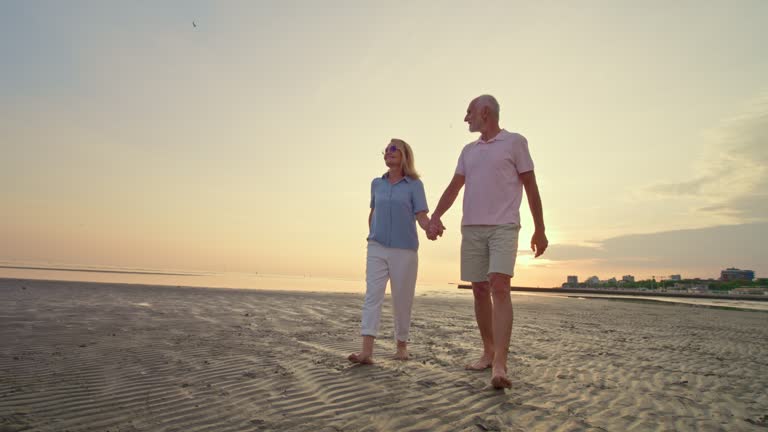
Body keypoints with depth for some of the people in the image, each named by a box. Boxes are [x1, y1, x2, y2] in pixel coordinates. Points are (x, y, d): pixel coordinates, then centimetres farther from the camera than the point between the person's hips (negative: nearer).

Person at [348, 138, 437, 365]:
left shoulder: (414, 184, 0)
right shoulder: (377, 183, 11)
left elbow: (421, 215, -8)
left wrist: (430, 228, -28)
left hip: (404, 250, -2)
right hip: (377, 248, 3)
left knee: (402, 300, 5)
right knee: (372, 295, -9)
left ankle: (402, 345, 24)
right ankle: (366, 351, -13)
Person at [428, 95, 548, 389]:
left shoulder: (515, 142, 5)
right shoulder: (468, 150, 18)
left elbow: (530, 185, 3)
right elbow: (454, 187, 12)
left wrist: (539, 229, 1)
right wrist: (435, 217, -4)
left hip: (503, 227, -5)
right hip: (471, 228, 5)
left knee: (499, 288, -17)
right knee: (480, 291, 6)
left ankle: (500, 364, -19)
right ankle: (488, 353, 18)